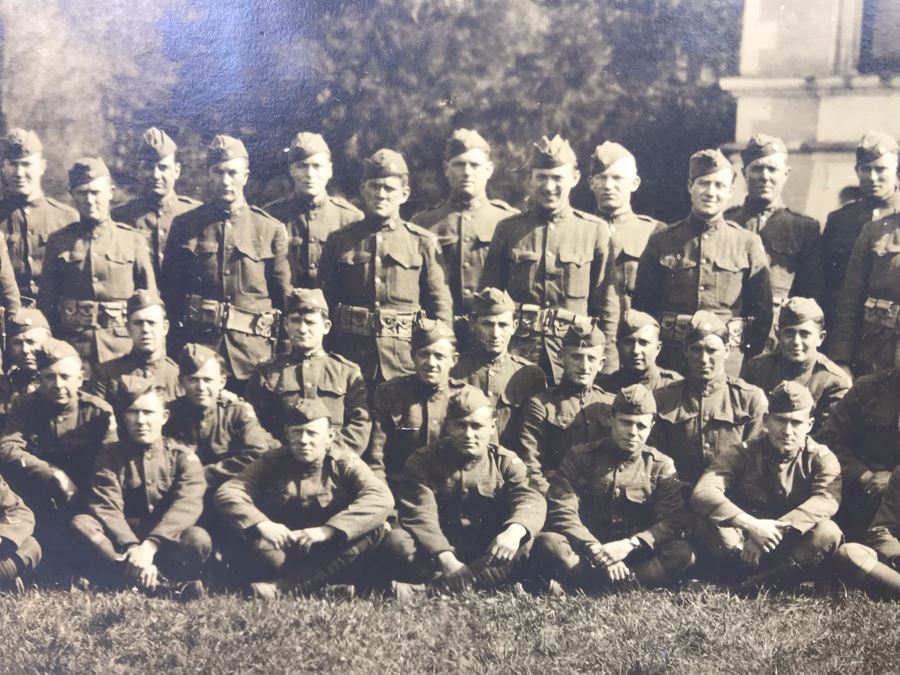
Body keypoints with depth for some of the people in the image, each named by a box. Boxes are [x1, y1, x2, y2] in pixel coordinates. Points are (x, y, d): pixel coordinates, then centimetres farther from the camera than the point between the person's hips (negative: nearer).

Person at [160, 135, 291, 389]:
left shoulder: (271, 230, 5)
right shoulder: (185, 226, 7)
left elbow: (286, 301, 8)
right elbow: (169, 291, 10)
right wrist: (173, 350, 6)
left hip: (254, 358, 0)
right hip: (196, 352, 0)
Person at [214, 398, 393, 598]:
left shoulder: (345, 463, -5)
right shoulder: (273, 462, -2)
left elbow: (381, 498, -23)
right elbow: (227, 493, -14)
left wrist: (327, 530, -35)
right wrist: (261, 524, -33)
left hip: (330, 555, 0)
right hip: (282, 553, 0)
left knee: (375, 529, -28)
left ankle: (284, 587, -32)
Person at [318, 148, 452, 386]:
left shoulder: (423, 242, 4)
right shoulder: (339, 241, 7)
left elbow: (441, 306, 5)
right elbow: (324, 303, 10)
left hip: (407, 363, -1)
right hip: (350, 358, 1)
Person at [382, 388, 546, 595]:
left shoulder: (506, 462, 4)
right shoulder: (423, 460, 0)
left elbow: (530, 500, -14)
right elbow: (419, 513, -14)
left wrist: (515, 530, -39)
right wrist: (445, 558, -31)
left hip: (489, 553, 1)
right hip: (435, 552, -1)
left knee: (530, 546, -30)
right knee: (396, 541, -29)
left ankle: (434, 585, -36)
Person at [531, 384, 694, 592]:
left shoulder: (661, 466, 6)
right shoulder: (581, 457, 4)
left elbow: (672, 521, -5)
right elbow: (561, 511, -8)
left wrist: (629, 544, -23)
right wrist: (596, 550, -23)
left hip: (635, 555, 1)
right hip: (585, 551, -1)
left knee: (683, 553, -28)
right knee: (546, 544, -31)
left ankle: (586, 585, -33)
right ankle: (627, 584, -33)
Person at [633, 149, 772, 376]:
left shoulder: (748, 244, 6)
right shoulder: (661, 243, 6)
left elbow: (762, 309, 7)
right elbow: (643, 305, 8)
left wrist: (751, 357, 2)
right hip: (669, 356, 1)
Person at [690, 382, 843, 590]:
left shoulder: (821, 458, -2)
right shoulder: (741, 454, -5)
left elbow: (827, 500, -23)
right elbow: (702, 494, -21)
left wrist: (776, 531, -35)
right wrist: (751, 525, -36)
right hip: (743, 545, 0)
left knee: (827, 532, -30)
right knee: (708, 524, -28)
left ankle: (752, 583, -27)